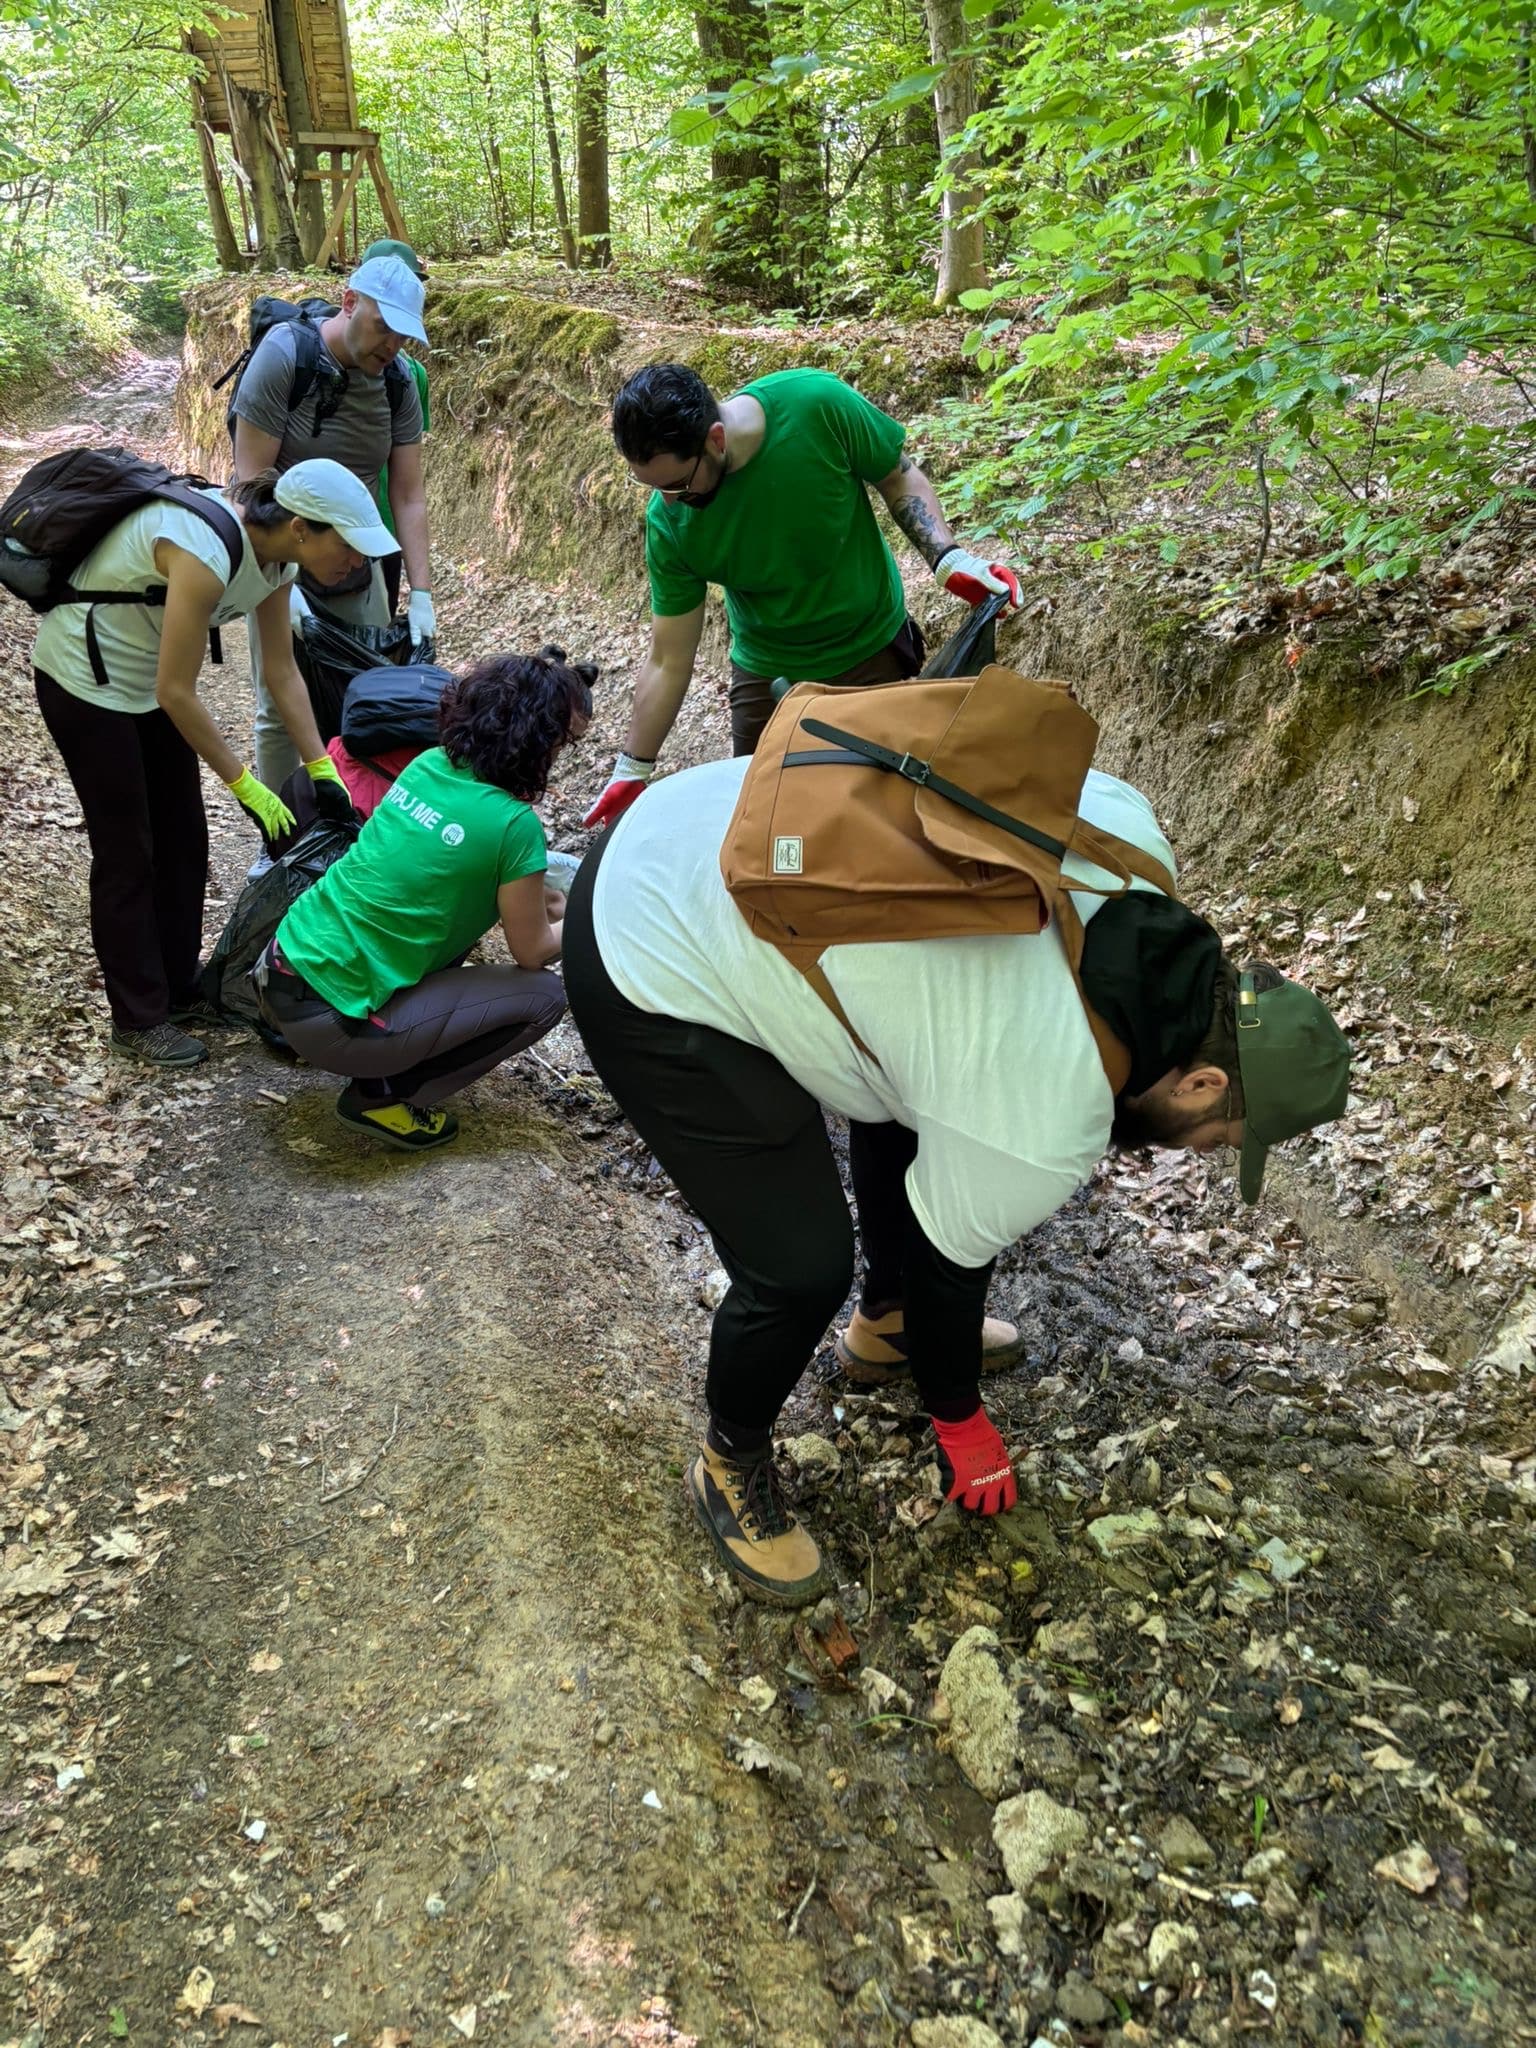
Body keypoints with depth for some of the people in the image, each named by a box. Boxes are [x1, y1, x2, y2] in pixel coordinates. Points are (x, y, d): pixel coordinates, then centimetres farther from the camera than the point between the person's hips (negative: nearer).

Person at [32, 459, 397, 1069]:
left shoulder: (275, 554, -9)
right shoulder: (207, 554, -35)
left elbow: (283, 674, 0)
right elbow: (176, 692, -28)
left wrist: (323, 771, -2)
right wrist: (244, 784, -20)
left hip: (147, 672, 8)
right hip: (85, 675, -8)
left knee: (183, 839, 11)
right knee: (126, 852, 0)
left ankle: (178, 991, 26)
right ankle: (137, 1020, 14)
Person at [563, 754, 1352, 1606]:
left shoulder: (1129, 833, -5)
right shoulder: (1042, 1124, -20)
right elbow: (947, 1259, -4)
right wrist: (960, 1421, 17)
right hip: (652, 971, -9)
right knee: (801, 1270, -7)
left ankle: (889, 1312, 44)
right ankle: (731, 1468, 23)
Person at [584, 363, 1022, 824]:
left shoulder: (817, 404, -29)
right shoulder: (669, 523, -22)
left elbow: (899, 477, -10)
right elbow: (667, 664, -13)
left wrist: (948, 558, -25)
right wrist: (631, 772, -9)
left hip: (872, 652, -1)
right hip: (766, 675, 1)